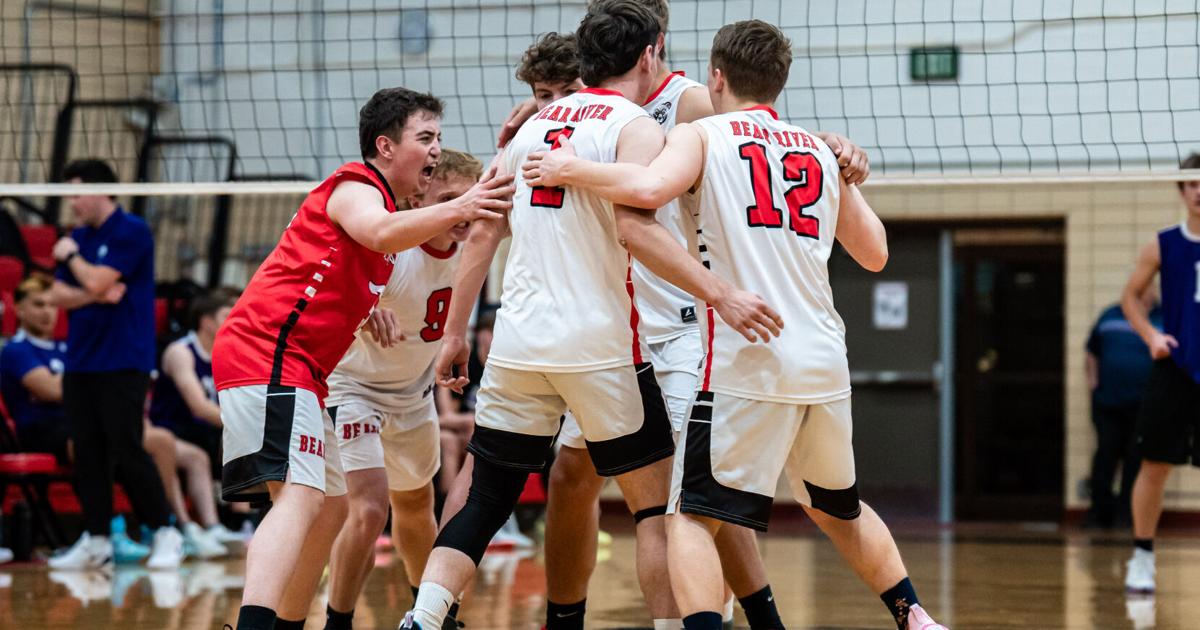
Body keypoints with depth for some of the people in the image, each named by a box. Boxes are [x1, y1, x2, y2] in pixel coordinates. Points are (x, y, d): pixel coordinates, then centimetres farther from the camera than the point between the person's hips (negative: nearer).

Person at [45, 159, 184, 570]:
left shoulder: (132, 232, -8)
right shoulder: (78, 237, 14)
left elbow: (97, 281, -18)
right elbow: (58, 295, 8)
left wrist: (71, 256, 0)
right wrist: (95, 296, -10)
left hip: (122, 363, -7)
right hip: (80, 362, 7)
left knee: (127, 452, -9)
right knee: (87, 454, 5)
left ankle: (166, 535, -2)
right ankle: (96, 540, 10)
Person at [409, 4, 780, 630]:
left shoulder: (534, 125, 16)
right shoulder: (636, 127, -4)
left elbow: (482, 232, 16)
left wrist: (455, 331, 20)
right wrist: (721, 295, -25)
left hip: (517, 344, 6)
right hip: (600, 345, -6)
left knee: (484, 502, 9)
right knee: (657, 505, 6)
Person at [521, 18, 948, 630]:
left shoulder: (702, 134, 3)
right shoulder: (821, 151, 17)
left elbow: (649, 188, -18)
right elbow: (875, 254, 24)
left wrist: (571, 169, -3)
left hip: (747, 361, -5)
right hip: (824, 364, 5)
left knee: (691, 517, -2)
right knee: (838, 509, 27)